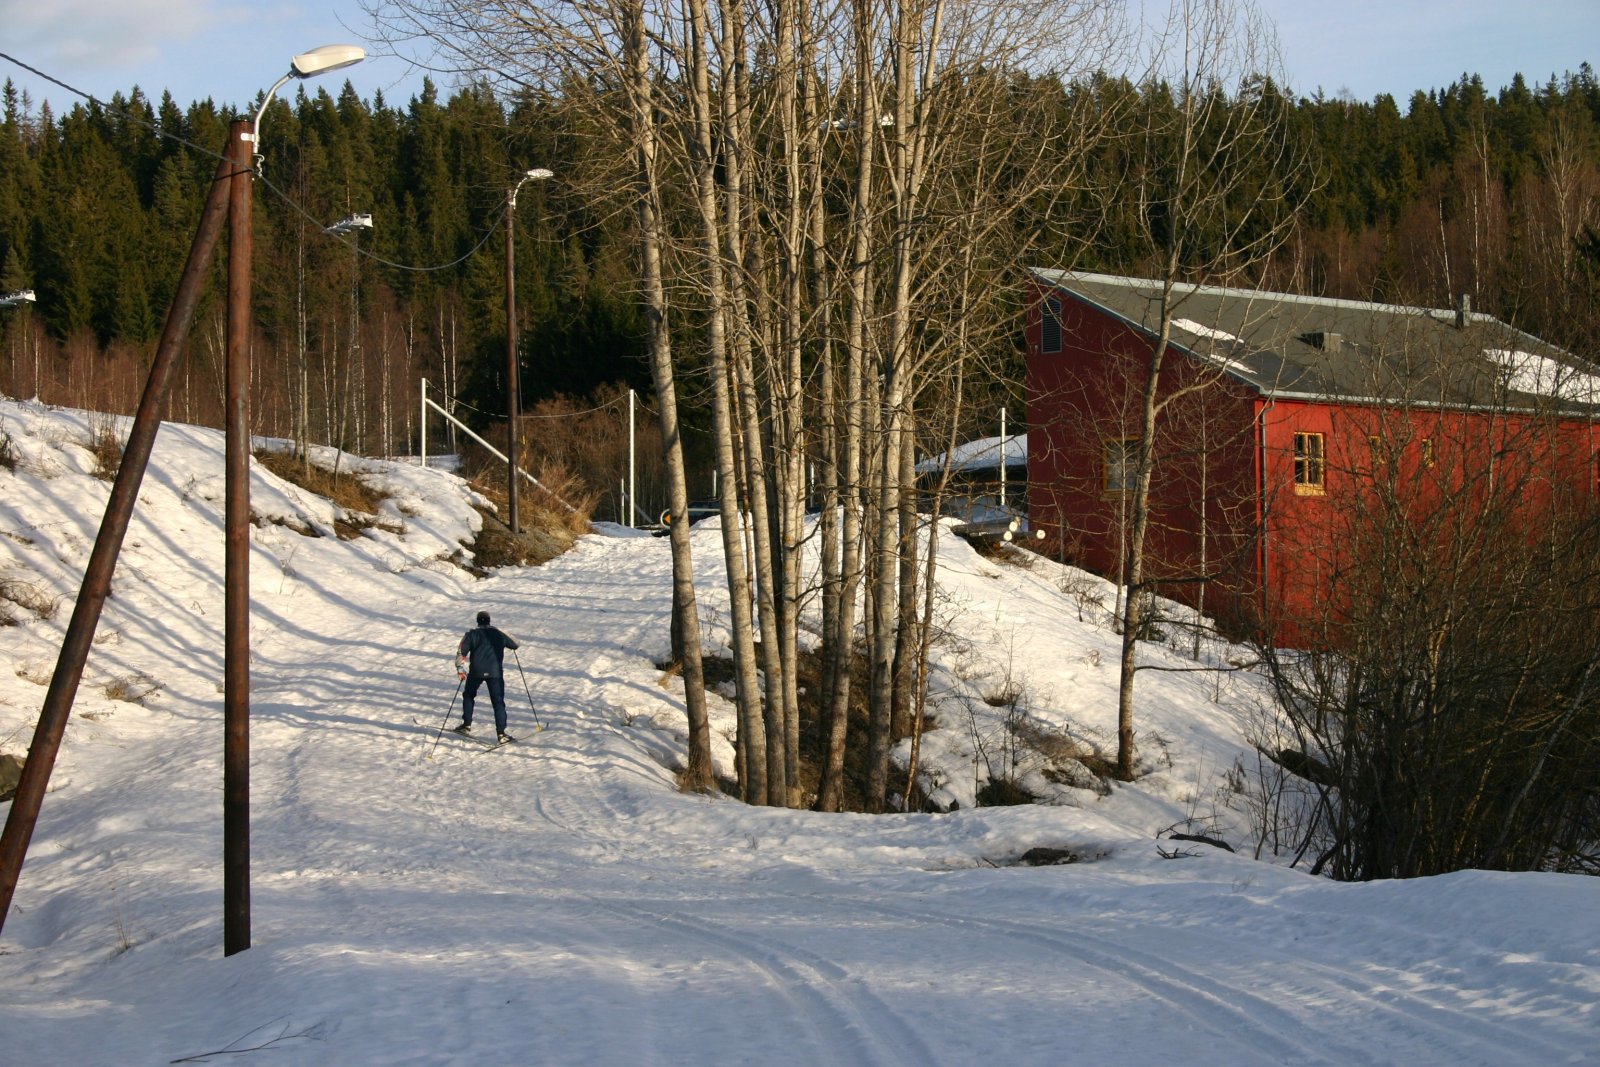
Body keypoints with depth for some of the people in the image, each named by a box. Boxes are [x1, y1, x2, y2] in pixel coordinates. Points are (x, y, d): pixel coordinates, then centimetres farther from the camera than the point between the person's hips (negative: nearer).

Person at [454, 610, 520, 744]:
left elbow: (461, 652, -4)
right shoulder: (498, 634, 9)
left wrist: (460, 669, -2)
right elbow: (515, 645, 22)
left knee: (468, 695, 25)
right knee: (498, 702, 1)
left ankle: (467, 724, 25)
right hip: (495, 672, 0)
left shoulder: (471, 634, 5)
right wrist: (507, 637, 42)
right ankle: (501, 733, -8)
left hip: (476, 672, 0)